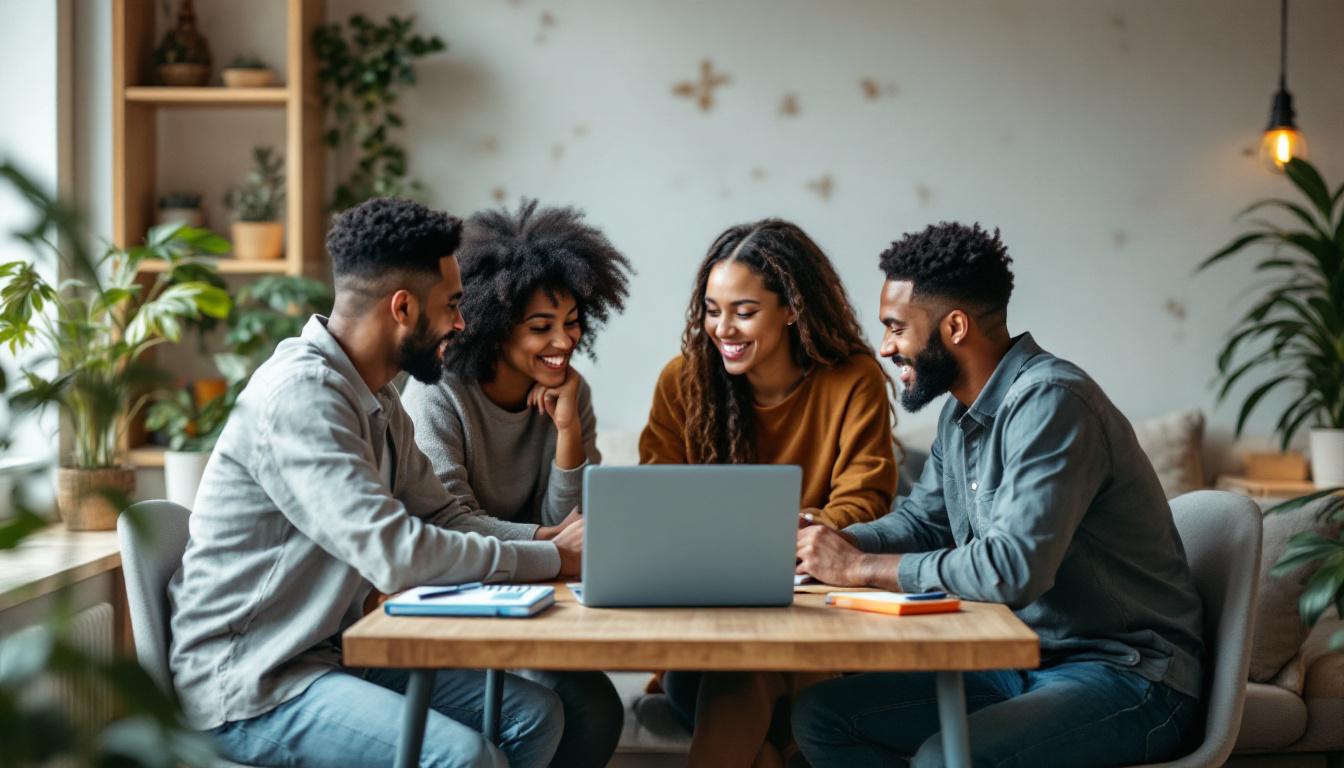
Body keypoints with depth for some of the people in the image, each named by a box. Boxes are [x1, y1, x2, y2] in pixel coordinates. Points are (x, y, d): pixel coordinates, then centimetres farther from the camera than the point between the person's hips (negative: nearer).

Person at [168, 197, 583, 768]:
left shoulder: (378, 400, 11)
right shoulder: (299, 394, -21)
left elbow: (442, 518, 15)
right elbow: (397, 554, -28)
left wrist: (557, 545, -3)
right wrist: (553, 558, -19)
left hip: (334, 651, 10)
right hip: (247, 685, -10)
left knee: (534, 714, 0)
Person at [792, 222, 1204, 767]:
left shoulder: (1051, 401, -22)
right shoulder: (961, 412, 9)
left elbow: (1012, 568, -31)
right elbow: (922, 520, 20)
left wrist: (861, 568, -21)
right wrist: (825, 544, 1)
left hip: (1125, 676, -9)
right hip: (1021, 662, 9)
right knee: (821, 714, 1)